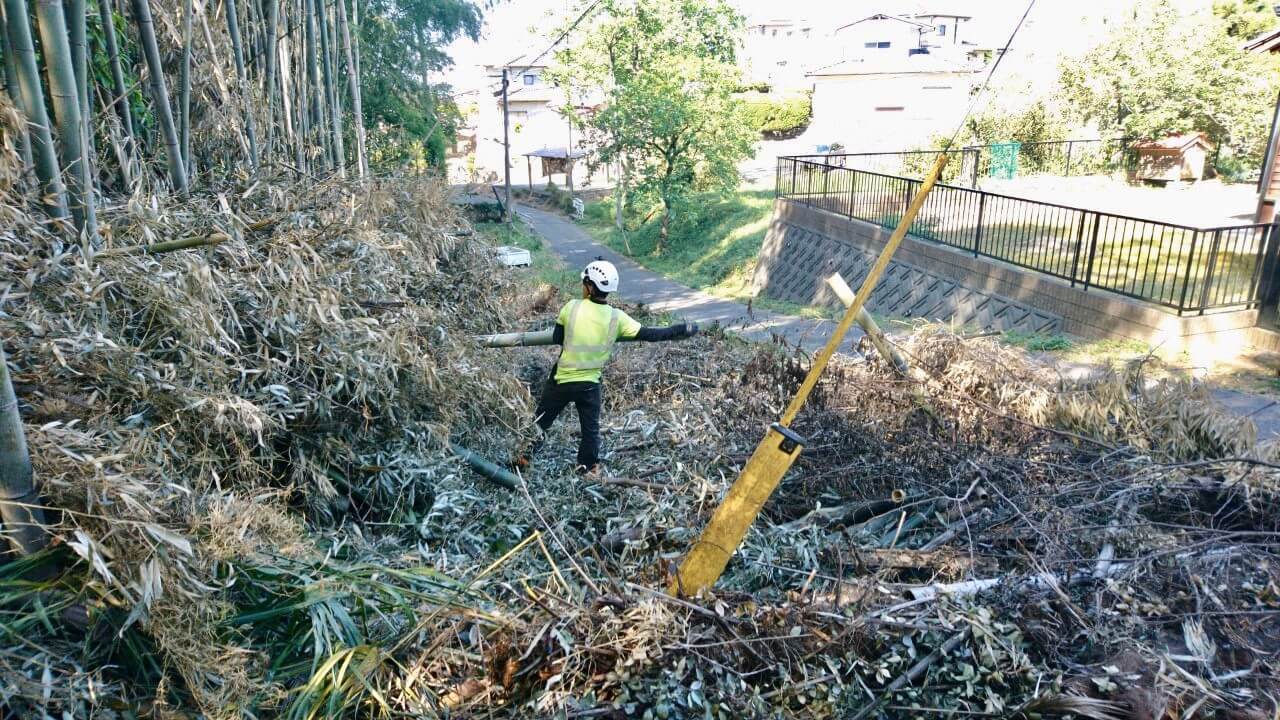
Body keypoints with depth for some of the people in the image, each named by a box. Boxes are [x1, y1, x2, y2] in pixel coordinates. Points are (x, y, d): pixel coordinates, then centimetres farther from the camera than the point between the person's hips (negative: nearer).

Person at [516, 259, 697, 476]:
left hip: (562, 379, 0)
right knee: (591, 427, 19)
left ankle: (525, 456, 29)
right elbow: (650, 334, -9)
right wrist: (683, 329, 0)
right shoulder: (617, 318, -13)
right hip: (590, 384, 1)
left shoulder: (572, 307, -15)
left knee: (541, 420, 18)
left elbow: (556, 338, -5)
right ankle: (587, 466, 28)